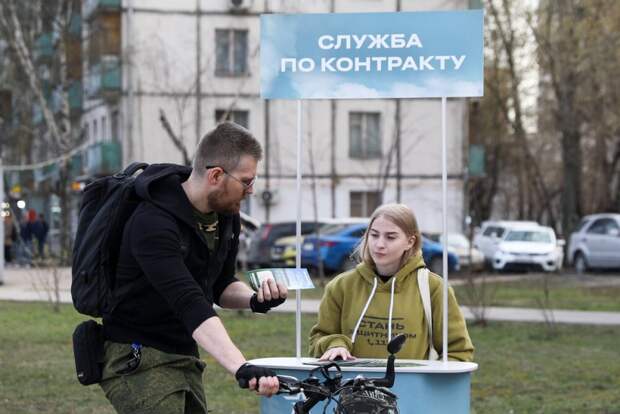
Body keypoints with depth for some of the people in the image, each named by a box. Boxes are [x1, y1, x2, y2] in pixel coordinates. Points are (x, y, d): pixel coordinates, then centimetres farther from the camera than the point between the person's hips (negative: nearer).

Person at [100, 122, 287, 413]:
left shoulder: (226, 215, 1)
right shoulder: (154, 224, -26)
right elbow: (189, 304, -37)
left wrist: (255, 299, -9)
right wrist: (242, 369, -47)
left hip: (184, 357, 8)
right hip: (138, 359, -8)